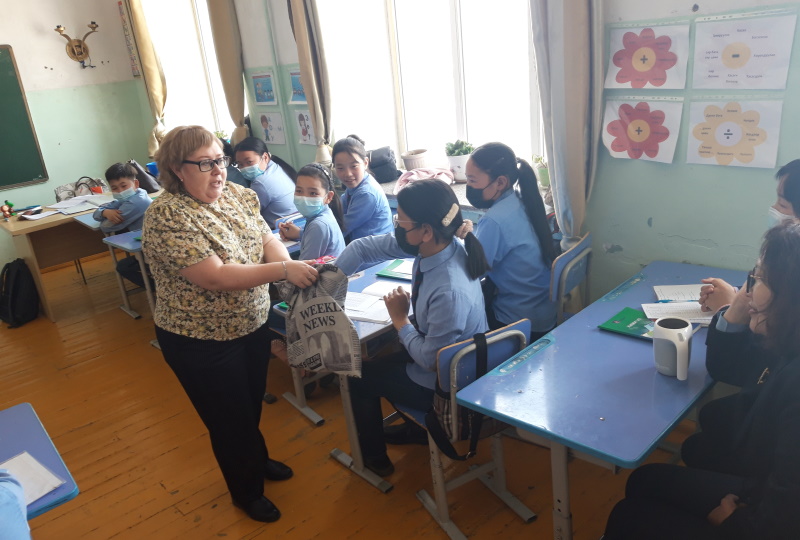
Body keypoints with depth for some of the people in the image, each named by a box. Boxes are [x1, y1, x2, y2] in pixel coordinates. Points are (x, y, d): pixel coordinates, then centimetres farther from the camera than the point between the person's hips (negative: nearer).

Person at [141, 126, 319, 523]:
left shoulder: (238, 195, -2)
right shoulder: (167, 216, -25)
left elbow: (266, 239, -5)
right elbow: (217, 277, -32)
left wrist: (294, 269, -26)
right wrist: (284, 270, -35)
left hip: (252, 326, 7)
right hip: (202, 343, -6)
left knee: (253, 404, 27)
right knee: (230, 420, 14)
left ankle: (257, 460, 54)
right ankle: (247, 491, 39)